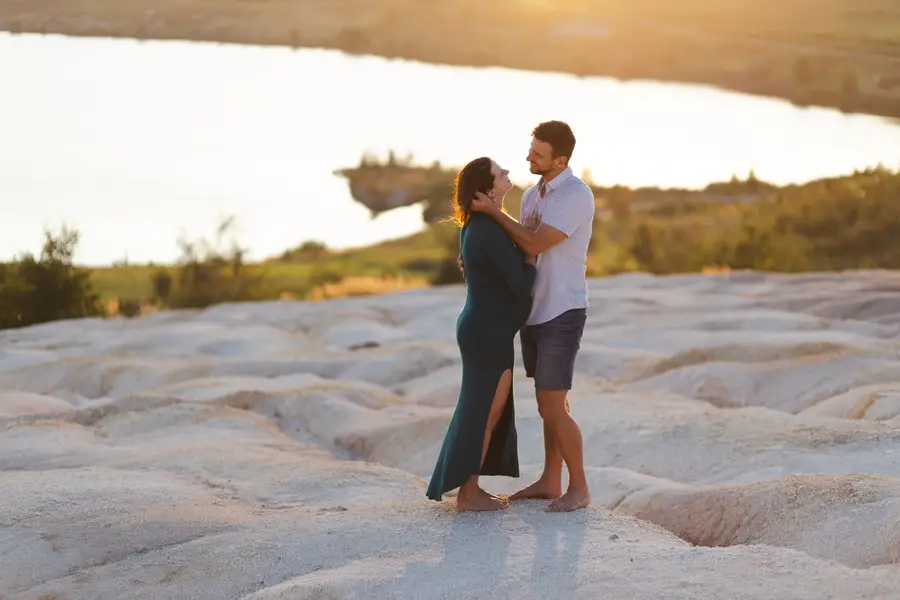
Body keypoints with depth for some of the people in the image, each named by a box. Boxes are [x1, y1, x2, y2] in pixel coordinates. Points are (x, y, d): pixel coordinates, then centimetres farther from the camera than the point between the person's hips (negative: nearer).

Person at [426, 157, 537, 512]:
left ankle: (469, 488, 22)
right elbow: (522, 285, -20)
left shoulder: (479, 224, 9)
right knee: (486, 412, -1)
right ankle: (467, 494, 7)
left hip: (485, 329, 10)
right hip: (490, 333, -10)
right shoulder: (493, 233, -23)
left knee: (488, 410, 16)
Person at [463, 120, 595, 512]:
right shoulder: (533, 195, 10)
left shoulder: (577, 196, -18)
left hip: (562, 314, -8)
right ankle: (550, 481, 24)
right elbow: (519, 250, 16)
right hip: (534, 312, 8)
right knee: (551, 401, 15)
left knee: (552, 407, -8)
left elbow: (535, 245, -22)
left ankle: (578, 487, 4)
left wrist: (490, 210, -15)